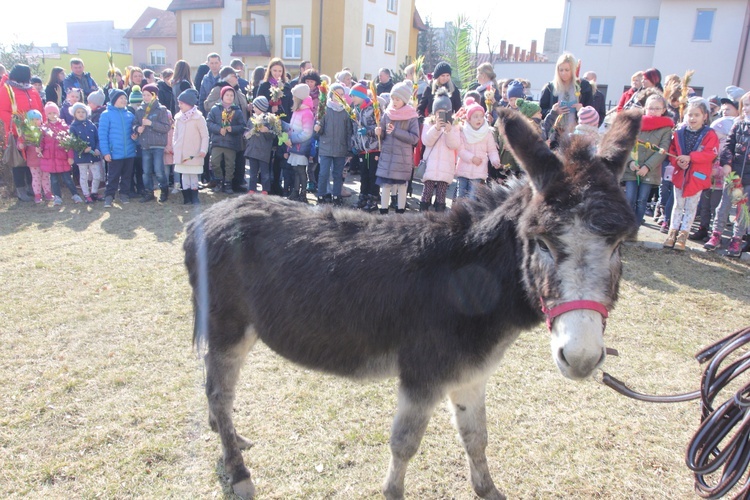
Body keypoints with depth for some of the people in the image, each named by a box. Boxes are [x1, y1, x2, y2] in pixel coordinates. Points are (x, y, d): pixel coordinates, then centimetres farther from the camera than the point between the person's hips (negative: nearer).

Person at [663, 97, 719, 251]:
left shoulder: (709, 135, -7)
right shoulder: (679, 133, 1)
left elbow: (710, 154, -17)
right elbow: (672, 151, 4)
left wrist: (690, 157, -26)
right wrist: (677, 161, -16)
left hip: (697, 176, -3)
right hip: (680, 174, 3)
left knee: (691, 207, 7)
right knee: (678, 205, 12)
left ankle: (683, 234, 13)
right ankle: (673, 232, 19)